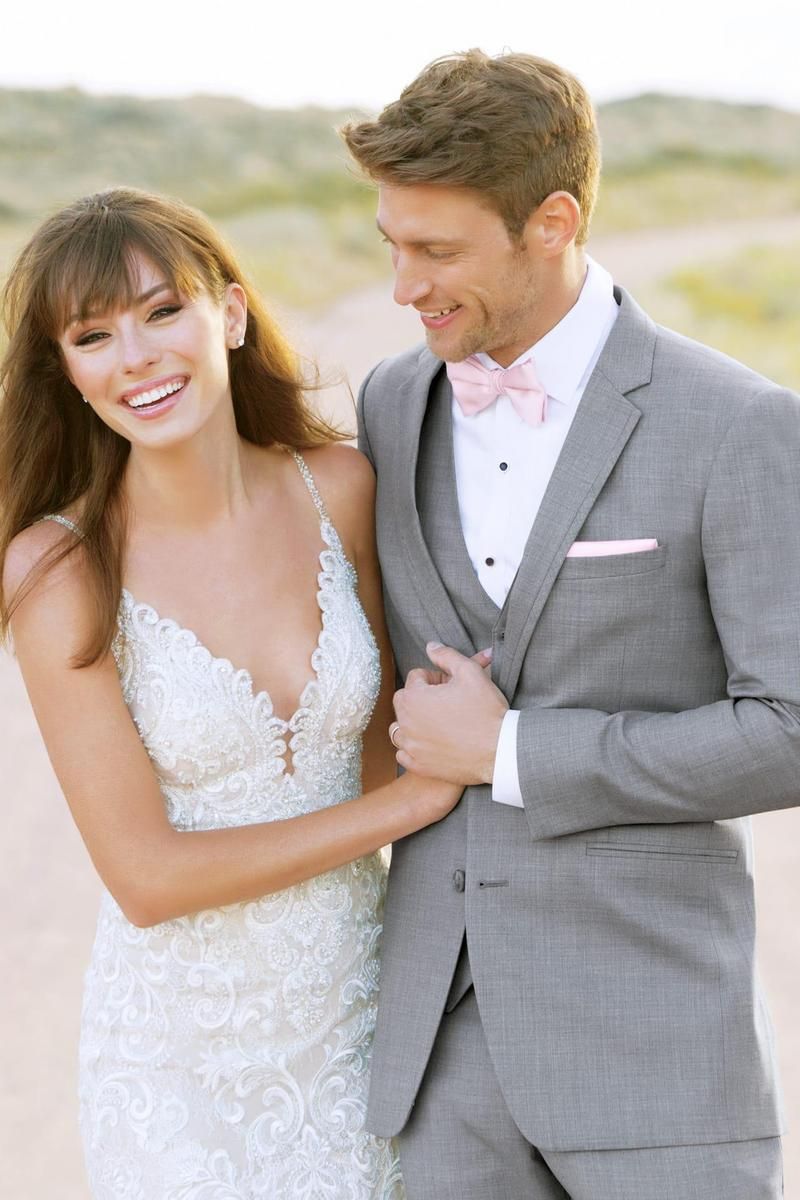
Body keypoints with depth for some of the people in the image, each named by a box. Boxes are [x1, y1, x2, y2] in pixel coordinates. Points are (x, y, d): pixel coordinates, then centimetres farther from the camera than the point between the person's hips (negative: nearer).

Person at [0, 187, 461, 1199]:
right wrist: (408, 803, -14)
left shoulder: (340, 488, -7)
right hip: (183, 1059, -3)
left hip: (358, 1022, 4)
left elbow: (382, 740, 4)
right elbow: (146, 876, -18)